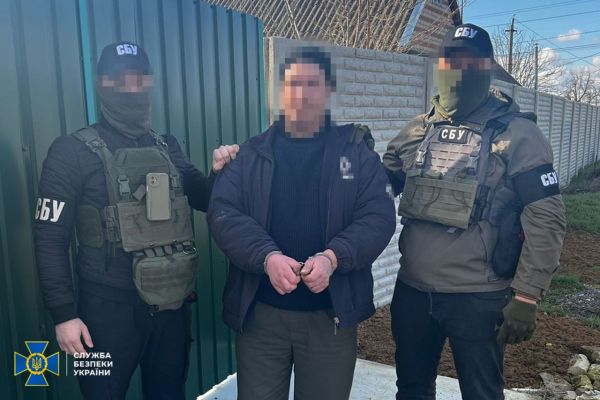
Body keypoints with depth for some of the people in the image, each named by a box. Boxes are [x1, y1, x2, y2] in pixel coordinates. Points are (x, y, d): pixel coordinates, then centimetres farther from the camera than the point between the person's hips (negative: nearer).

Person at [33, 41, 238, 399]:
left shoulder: (168, 148, 7)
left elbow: (206, 200, 15)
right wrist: (64, 314, -11)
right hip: (109, 309, -4)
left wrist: (219, 172, -7)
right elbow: (51, 238, -8)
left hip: (171, 304, 5)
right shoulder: (73, 151, -7)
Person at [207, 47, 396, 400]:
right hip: (260, 312, 1)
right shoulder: (251, 153, 6)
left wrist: (333, 257, -23)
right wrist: (267, 257, -22)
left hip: (332, 313, 0)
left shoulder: (358, 153, 4)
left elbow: (379, 216, -6)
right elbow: (223, 213, -6)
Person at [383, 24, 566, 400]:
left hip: (478, 298, -4)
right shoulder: (418, 132, 6)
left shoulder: (517, 134, -7)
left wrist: (526, 297, -12)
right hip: (412, 291, 4)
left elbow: (546, 219, -9)